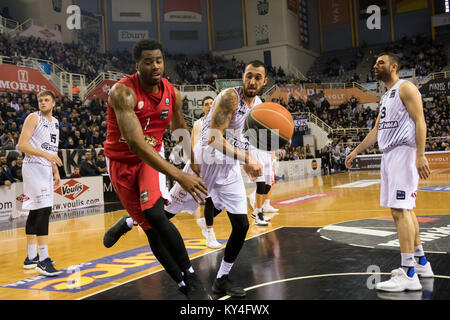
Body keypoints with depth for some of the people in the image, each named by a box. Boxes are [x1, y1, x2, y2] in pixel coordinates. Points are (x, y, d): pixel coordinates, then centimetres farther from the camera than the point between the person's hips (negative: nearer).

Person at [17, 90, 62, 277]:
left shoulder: (55, 123, 18)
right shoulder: (33, 118, -6)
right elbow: (21, 145, -14)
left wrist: (56, 173, 18)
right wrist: (45, 154, -24)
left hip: (46, 169, 8)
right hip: (33, 167, -8)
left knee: (35, 212, 12)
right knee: (44, 209, -17)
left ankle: (31, 257, 19)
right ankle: (43, 260, -17)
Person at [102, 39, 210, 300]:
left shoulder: (172, 93, -8)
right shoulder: (123, 92, -26)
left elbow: (181, 129, 13)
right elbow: (135, 144, -38)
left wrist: (195, 164, 12)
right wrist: (179, 176, -45)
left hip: (153, 156, 2)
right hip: (122, 161, -2)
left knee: (155, 214, -24)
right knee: (152, 229, -1)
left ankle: (191, 277, -7)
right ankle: (184, 284, 15)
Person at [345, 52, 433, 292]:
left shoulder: (405, 88, -6)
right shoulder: (386, 97, 22)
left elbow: (420, 122, -15)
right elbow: (376, 131, 26)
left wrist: (420, 155, -24)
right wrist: (355, 152, 25)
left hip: (403, 153, -10)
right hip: (388, 155, 10)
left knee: (400, 210, -14)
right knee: (404, 209, 13)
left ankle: (408, 274, -13)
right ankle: (420, 262, 23)